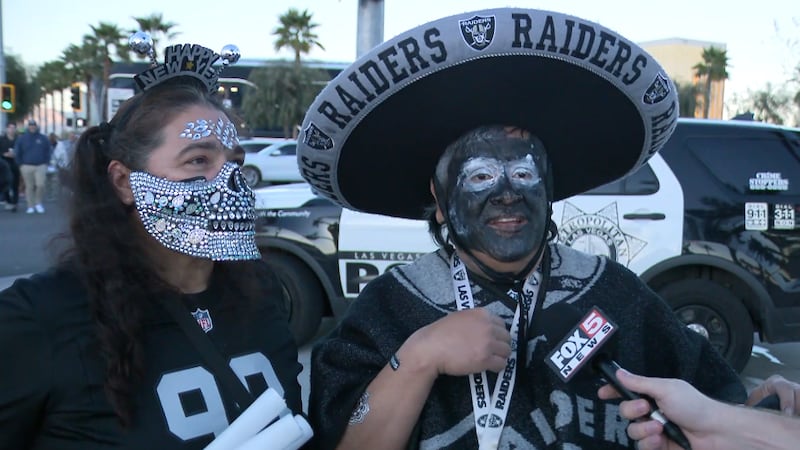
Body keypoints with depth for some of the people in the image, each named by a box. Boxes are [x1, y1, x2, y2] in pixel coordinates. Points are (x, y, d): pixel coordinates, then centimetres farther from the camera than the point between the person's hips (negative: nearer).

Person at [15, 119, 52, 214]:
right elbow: (17, 153, 9)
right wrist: (21, 164, 4)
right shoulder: (22, 139, 5)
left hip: (41, 166, 0)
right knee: (29, 187, 3)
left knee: (41, 185, -12)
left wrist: (46, 163, 4)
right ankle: (30, 206, 10)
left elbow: (48, 152, 11)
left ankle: (38, 203, 9)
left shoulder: (43, 138, 5)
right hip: (27, 166, 0)